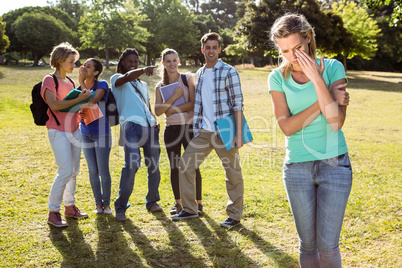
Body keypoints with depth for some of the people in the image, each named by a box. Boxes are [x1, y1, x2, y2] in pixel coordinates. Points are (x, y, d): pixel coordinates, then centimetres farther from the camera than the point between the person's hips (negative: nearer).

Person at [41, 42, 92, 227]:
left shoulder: (70, 82, 14)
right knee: (65, 171, -12)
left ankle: (70, 206, 22)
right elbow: (54, 105, -20)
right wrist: (78, 99, -21)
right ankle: (53, 212, -1)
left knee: (74, 171, 9)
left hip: (74, 131, 7)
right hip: (58, 132, -7)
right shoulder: (49, 80, -7)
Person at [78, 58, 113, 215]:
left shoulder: (102, 85, -8)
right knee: (93, 171, 8)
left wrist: (82, 82, -17)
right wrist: (78, 114, -8)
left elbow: (92, 101, -24)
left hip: (101, 133, -5)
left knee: (103, 170, -1)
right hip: (86, 133, 5)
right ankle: (98, 204, 20)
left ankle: (106, 204, 14)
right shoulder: (79, 88, 8)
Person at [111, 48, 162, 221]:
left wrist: (155, 121, 8)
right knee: (131, 165, -18)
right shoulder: (116, 78, 11)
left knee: (154, 165, 3)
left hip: (149, 126, 6)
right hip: (131, 125, -6)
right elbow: (127, 77, -14)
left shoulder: (143, 85, 29)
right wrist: (143, 70, -33)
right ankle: (121, 207, -8)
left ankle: (152, 202, 21)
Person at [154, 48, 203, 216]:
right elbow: (158, 111, -2)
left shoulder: (187, 78, 2)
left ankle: (198, 203, 10)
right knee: (174, 167, 7)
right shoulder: (160, 86, 9)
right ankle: (178, 203, 20)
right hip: (171, 129, 3)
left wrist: (173, 109, -11)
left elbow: (194, 103, -8)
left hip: (189, 127, -3)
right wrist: (173, 97, -14)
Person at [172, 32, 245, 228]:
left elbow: (238, 105, -10)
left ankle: (234, 215, 17)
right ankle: (189, 209, 19)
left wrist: (238, 135, -15)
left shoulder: (229, 72, -6)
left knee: (233, 173, 2)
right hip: (203, 131, 6)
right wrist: (196, 128, 12)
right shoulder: (199, 74, 13)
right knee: (185, 165, 6)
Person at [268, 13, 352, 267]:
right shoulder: (278, 78, 0)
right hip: (297, 168, 1)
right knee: (308, 243, 10)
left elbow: (336, 121, -15)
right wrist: (326, 99, -14)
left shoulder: (333, 68, -4)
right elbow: (287, 127, -11)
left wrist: (316, 79, -19)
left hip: (334, 164, -1)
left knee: (328, 246, -2)